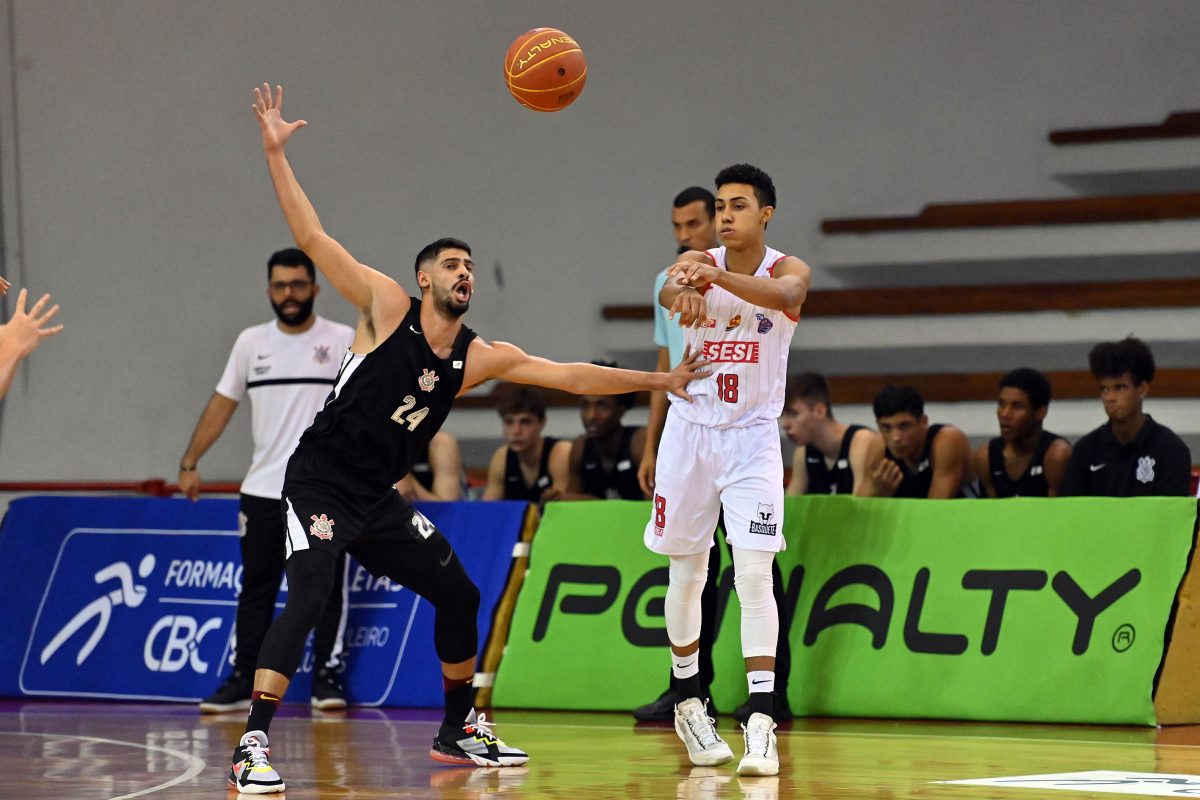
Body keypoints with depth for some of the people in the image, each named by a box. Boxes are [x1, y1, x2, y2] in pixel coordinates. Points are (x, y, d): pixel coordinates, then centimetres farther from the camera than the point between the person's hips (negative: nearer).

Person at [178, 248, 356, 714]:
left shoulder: (344, 341, -2)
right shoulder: (251, 343, 8)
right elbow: (222, 404, 12)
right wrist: (190, 462, 8)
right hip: (262, 491, 3)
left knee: (327, 589, 0)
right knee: (255, 589, 6)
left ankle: (327, 679, 6)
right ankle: (242, 681, 10)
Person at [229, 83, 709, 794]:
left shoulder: (481, 357, 3)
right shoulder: (386, 307, -10)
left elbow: (569, 375, 6)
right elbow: (314, 239, -15)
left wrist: (658, 381, 3)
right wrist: (276, 153, -21)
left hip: (380, 497, 7)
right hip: (321, 484, -7)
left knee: (458, 594, 12)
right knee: (308, 597, -25)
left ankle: (459, 731, 30)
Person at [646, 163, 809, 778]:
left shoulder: (787, 269, -8)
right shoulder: (697, 263, -4)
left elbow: (785, 295, -33)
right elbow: (668, 288, -29)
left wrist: (717, 278, -52)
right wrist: (682, 291, -55)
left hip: (753, 437, -2)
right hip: (691, 430, 2)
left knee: (754, 574, -14)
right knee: (685, 575, 10)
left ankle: (760, 724, -17)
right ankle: (689, 705, 28)